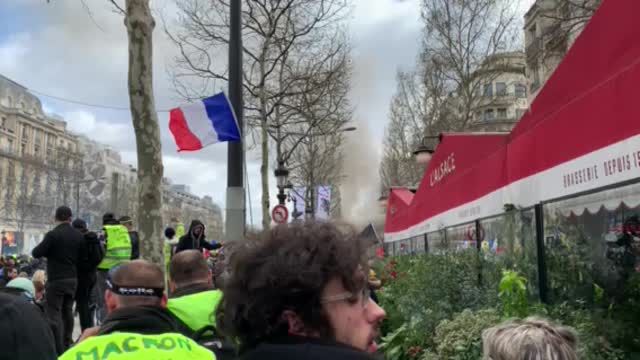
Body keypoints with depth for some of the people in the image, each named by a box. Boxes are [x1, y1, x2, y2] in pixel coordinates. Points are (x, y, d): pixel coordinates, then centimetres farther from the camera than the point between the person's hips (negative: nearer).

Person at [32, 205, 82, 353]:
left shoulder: (53, 235, -14)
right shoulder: (78, 236, 3)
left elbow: (36, 253, -10)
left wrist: (49, 251, 8)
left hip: (56, 280, -6)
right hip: (73, 279, 6)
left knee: (54, 313, -3)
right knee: (68, 311, 17)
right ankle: (67, 343, 25)